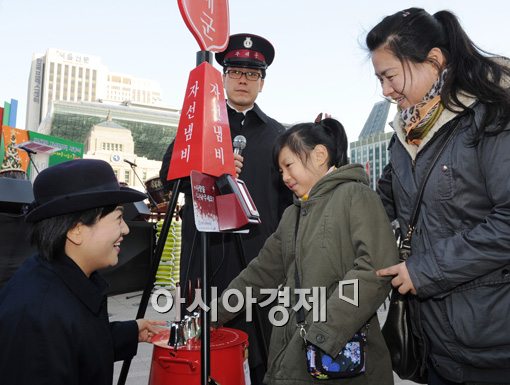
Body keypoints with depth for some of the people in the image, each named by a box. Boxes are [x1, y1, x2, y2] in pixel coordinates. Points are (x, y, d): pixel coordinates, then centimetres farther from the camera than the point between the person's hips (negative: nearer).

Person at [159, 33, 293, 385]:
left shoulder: (277, 133, 13)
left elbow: (288, 194, 11)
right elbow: (169, 177, 5)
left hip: (261, 254, 0)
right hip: (206, 254, 0)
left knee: (263, 350, 4)